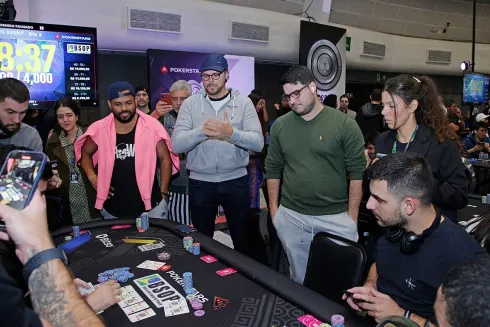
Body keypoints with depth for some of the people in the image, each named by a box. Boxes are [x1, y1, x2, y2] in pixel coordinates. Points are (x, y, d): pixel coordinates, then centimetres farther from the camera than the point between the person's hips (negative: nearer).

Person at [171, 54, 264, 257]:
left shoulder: (243, 102, -3)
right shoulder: (190, 104, -1)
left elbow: (258, 143, -12)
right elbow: (176, 144, -11)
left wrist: (232, 133, -31)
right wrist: (201, 131, -29)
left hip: (236, 181, 0)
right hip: (200, 183, 1)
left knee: (242, 240, 15)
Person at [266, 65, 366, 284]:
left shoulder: (345, 124, -7)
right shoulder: (280, 126, 3)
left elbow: (357, 172, -6)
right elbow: (273, 169, 9)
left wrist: (352, 215, -7)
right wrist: (273, 208, 7)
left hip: (336, 218, -2)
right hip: (291, 217, 3)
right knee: (299, 279, 16)